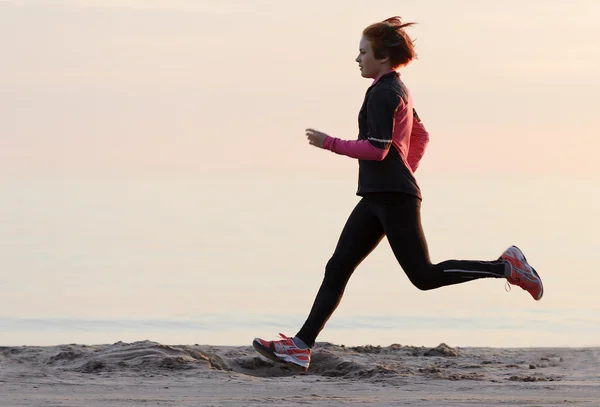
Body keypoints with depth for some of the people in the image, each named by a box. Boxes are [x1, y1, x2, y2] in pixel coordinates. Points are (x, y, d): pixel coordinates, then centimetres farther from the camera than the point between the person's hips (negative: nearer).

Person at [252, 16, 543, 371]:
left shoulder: (383, 93, -13)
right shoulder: (398, 91, 18)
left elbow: (377, 149, -20)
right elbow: (421, 138, 26)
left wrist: (329, 143, -13)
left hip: (393, 198, -10)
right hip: (378, 198, 10)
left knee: (424, 276, -7)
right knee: (338, 268, 3)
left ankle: (506, 266, 0)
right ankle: (301, 346, -1)